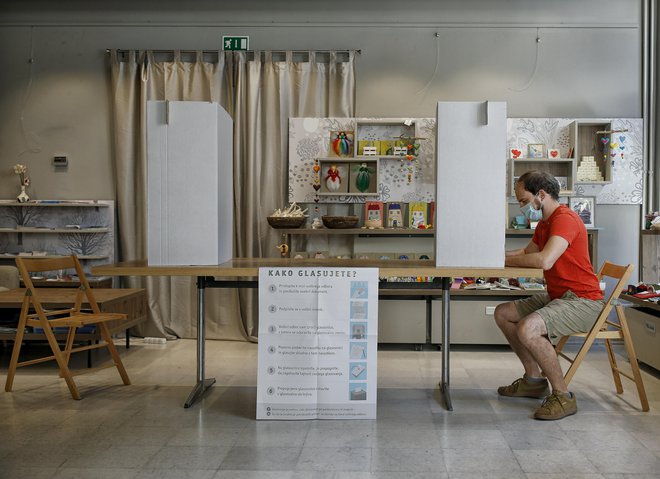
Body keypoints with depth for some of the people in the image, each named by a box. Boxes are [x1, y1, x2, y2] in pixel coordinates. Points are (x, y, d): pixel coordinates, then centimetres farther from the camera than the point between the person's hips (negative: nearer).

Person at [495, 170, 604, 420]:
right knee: (503, 313, 13)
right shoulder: (544, 223, 15)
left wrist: (504, 260, -18)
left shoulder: (565, 218, -18)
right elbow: (527, 252, 22)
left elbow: (545, 260, -32)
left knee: (527, 328, -32)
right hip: (556, 296, 11)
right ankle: (534, 379, 18)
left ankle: (563, 396, -15)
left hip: (582, 300, -11)